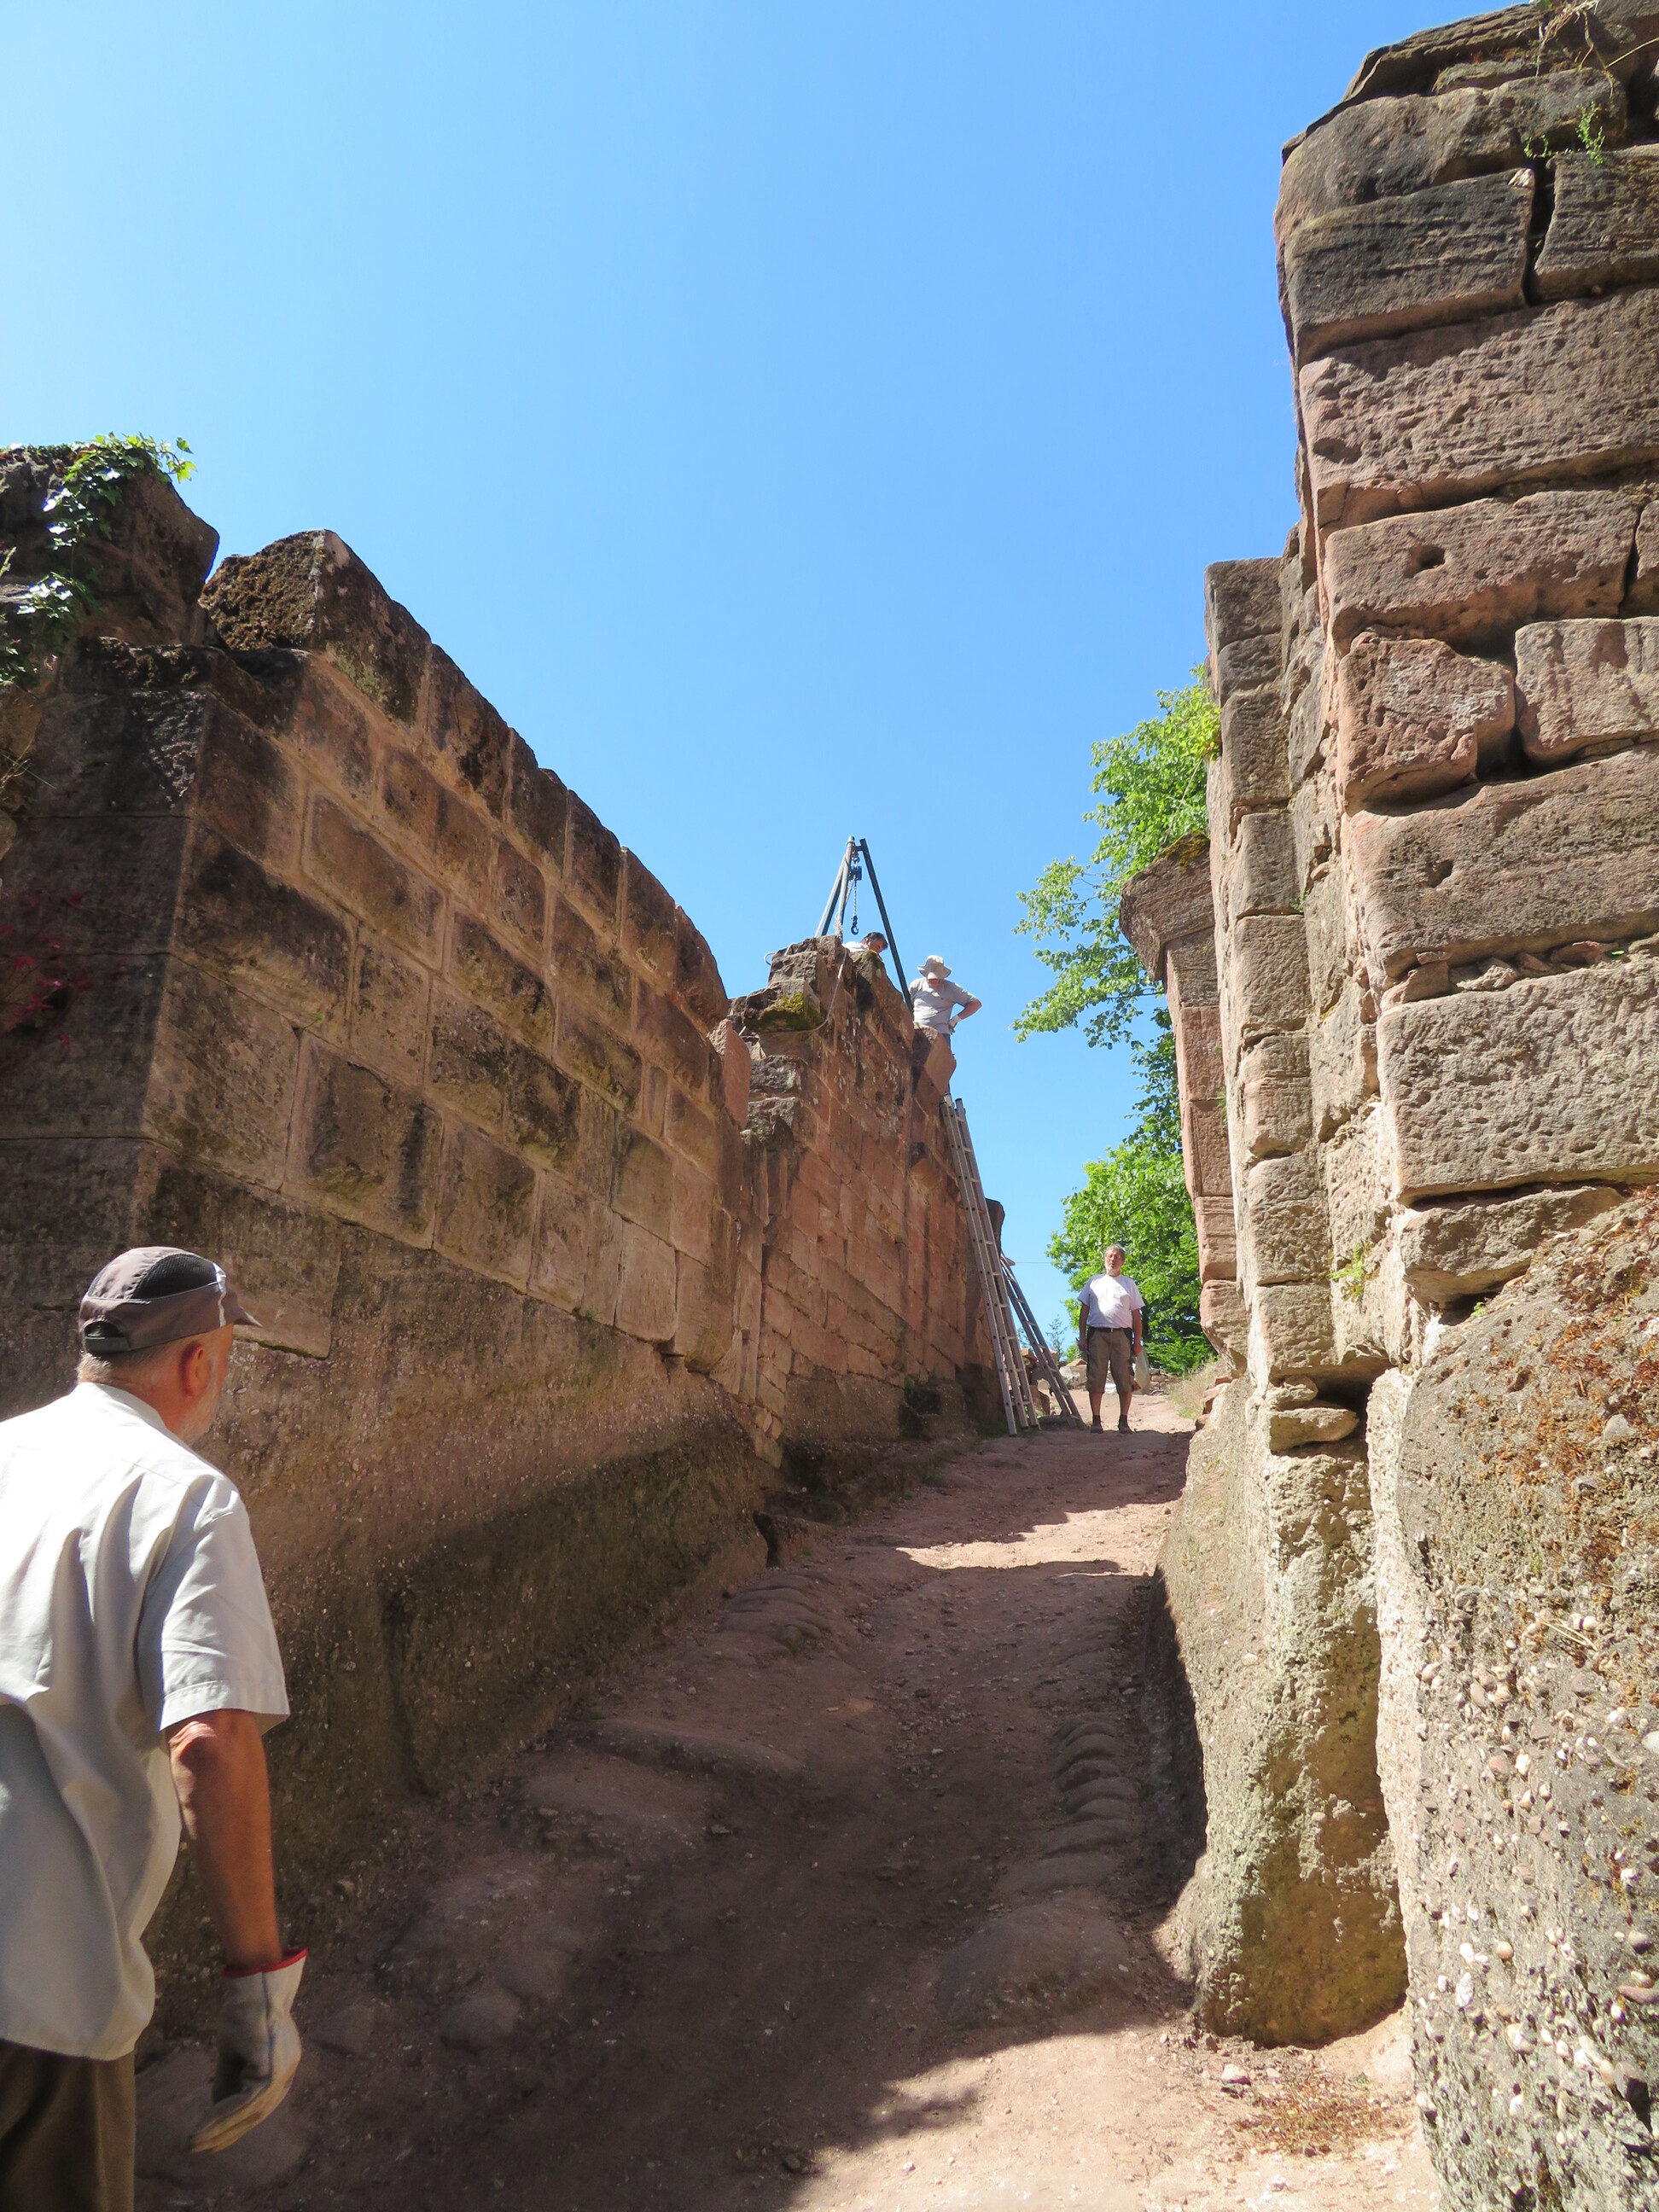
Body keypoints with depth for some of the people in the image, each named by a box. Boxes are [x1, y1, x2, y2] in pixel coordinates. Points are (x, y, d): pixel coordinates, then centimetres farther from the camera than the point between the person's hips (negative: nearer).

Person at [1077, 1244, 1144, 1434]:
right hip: (1097, 1334, 0)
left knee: (1125, 1380, -3)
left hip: (1122, 1335, 0)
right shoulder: (1094, 1282, 17)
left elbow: (1136, 1315, 13)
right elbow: (1084, 1311, 15)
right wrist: (1082, 1336, 4)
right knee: (1096, 1379, -3)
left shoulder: (1128, 1283, 16)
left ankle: (1123, 1420, 4)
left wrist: (1137, 1341, 4)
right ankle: (1096, 1420, 1)